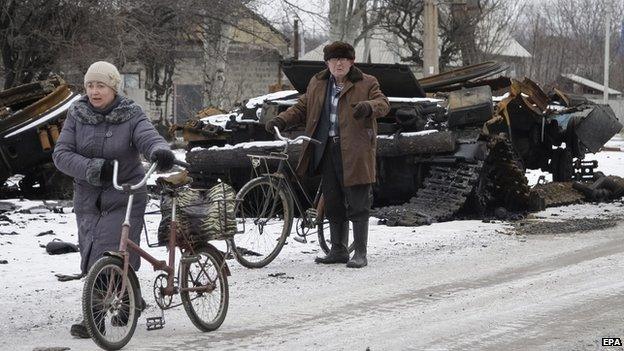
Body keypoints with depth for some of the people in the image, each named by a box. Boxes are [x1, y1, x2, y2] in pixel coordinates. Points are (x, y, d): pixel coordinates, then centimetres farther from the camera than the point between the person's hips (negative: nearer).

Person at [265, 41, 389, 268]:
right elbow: (301, 107, 20)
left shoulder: (366, 83, 2)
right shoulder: (317, 84, 16)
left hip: (354, 151, -5)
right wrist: (281, 120, 3)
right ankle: (338, 251, 21)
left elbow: (383, 103, -10)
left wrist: (368, 106, -33)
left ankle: (360, 253, 0)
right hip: (327, 150, 5)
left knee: (358, 204, -5)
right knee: (333, 203, 11)